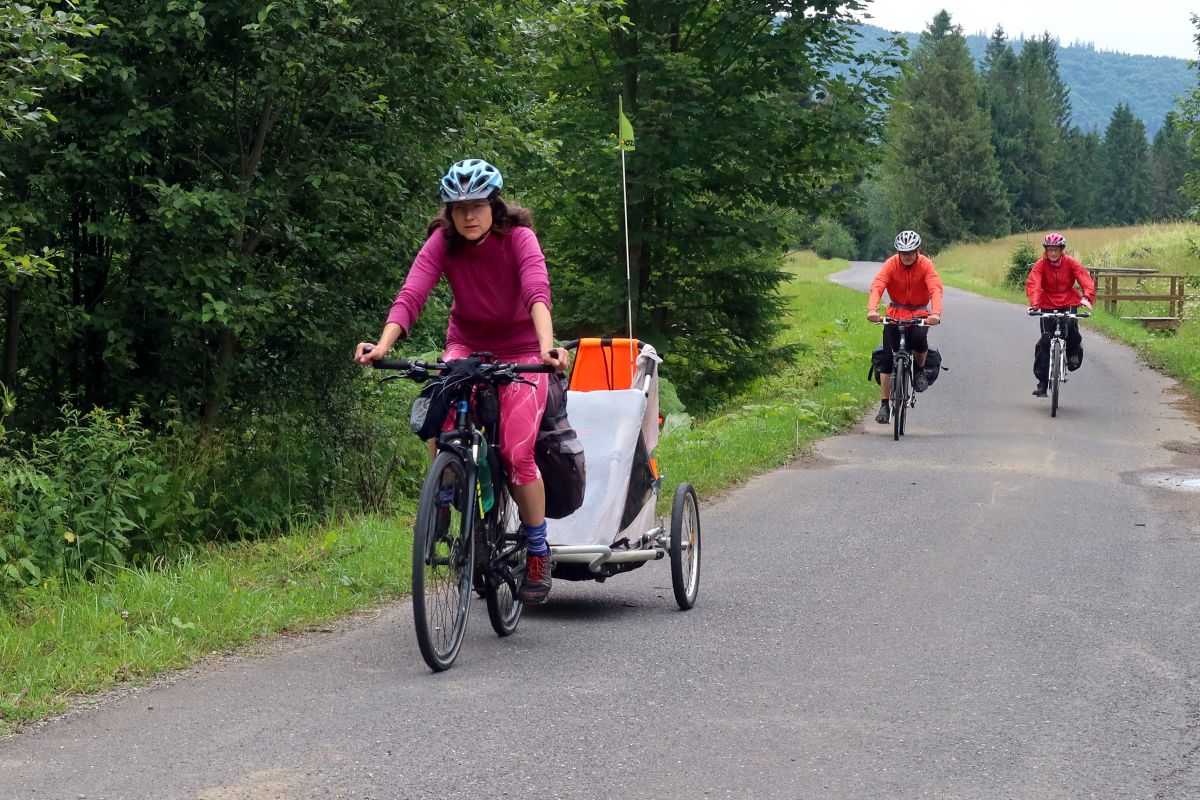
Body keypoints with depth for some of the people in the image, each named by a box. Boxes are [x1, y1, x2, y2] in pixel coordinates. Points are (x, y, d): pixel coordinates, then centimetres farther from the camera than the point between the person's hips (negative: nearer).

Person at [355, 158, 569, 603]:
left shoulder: (518, 237, -22)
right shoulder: (443, 242, -15)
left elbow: (537, 291, -38)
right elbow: (411, 295, -29)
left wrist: (547, 346, -57)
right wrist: (383, 344, -46)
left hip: (520, 348, -2)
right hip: (467, 343, 2)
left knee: (517, 454, -14)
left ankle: (539, 552, 4)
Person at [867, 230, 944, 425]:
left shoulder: (926, 265, -14)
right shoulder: (891, 264, -13)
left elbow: (935, 289, -27)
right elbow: (877, 287, -26)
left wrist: (936, 312, -46)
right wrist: (872, 309, -45)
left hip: (920, 313, -1)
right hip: (895, 312, 1)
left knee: (919, 339, -33)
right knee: (888, 357, -10)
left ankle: (920, 370, -1)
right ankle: (884, 405, -3)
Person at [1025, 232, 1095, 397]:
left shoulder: (1071, 263, -7)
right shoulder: (1040, 265, -9)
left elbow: (1086, 280, -16)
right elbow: (1033, 284, -22)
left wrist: (1086, 297, -36)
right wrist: (1034, 303, -40)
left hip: (1068, 303, 0)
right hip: (1047, 304, 0)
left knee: (1070, 325, -30)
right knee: (1045, 340, -8)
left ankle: (1074, 352, 4)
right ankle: (1042, 382, 0)